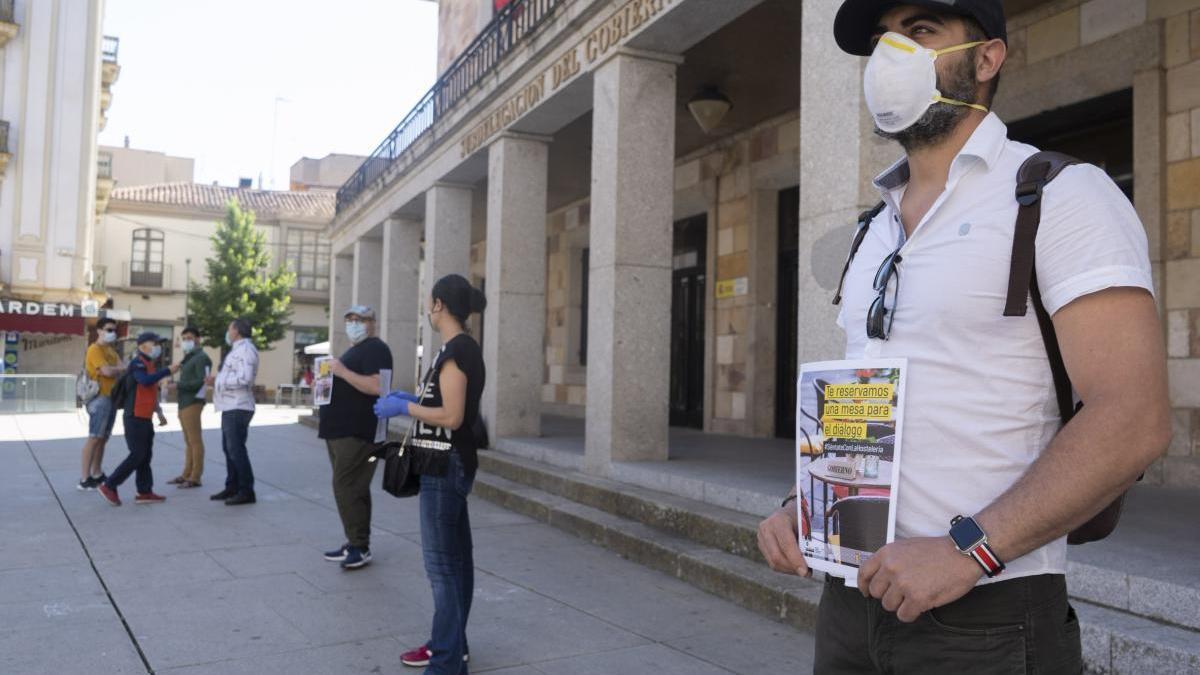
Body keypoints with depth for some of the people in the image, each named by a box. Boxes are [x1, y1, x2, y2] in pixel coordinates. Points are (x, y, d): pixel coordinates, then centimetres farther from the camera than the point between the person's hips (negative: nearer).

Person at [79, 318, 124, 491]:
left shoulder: (111, 350, 19)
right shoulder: (95, 349, -9)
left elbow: (121, 370, 8)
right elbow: (107, 371, -19)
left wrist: (116, 371, -13)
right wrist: (122, 369, -3)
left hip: (111, 397, 9)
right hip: (99, 397, -9)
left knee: (103, 438, 13)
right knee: (94, 437, -11)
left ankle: (97, 474, 20)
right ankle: (84, 479, -11)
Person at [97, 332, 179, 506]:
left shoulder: (149, 364, 18)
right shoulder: (137, 363, -12)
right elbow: (145, 381, -32)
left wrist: (158, 412, 26)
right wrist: (168, 371, -26)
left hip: (145, 418, 10)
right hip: (135, 418, -10)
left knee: (146, 456, 9)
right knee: (137, 455, -9)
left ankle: (144, 492, 12)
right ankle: (109, 486, 0)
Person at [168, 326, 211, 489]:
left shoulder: (201, 358, -9)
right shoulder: (189, 358, 21)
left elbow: (202, 381, -18)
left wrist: (178, 385, -14)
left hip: (192, 403, -10)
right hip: (184, 403, 10)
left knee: (195, 440, -8)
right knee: (188, 441, 13)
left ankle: (195, 477, -6)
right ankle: (186, 474, 18)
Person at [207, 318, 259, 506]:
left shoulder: (245, 349, -14)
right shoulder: (238, 349, 19)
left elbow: (244, 379, -25)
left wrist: (218, 381, -16)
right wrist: (217, 380, 8)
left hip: (238, 408, -11)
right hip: (231, 407, 11)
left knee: (236, 449, -9)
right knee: (229, 448, 15)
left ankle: (247, 492, -5)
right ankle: (232, 487, 23)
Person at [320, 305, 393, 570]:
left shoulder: (375, 349, -10)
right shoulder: (354, 350, 22)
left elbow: (376, 386, -24)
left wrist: (343, 372, -23)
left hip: (357, 433, -10)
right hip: (341, 431, 10)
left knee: (346, 487, -12)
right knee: (351, 488, 12)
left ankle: (361, 547, -7)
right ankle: (355, 543, 18)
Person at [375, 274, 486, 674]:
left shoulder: (454, 351, -18)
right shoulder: (467, 348, 12)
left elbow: (451, 417, -23)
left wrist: (404, 407, -13)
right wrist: (414, 400, 15)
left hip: (445, 465, -10)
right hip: (453, 463, 10)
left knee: (441, 562, -5)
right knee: (455, 558, 16)